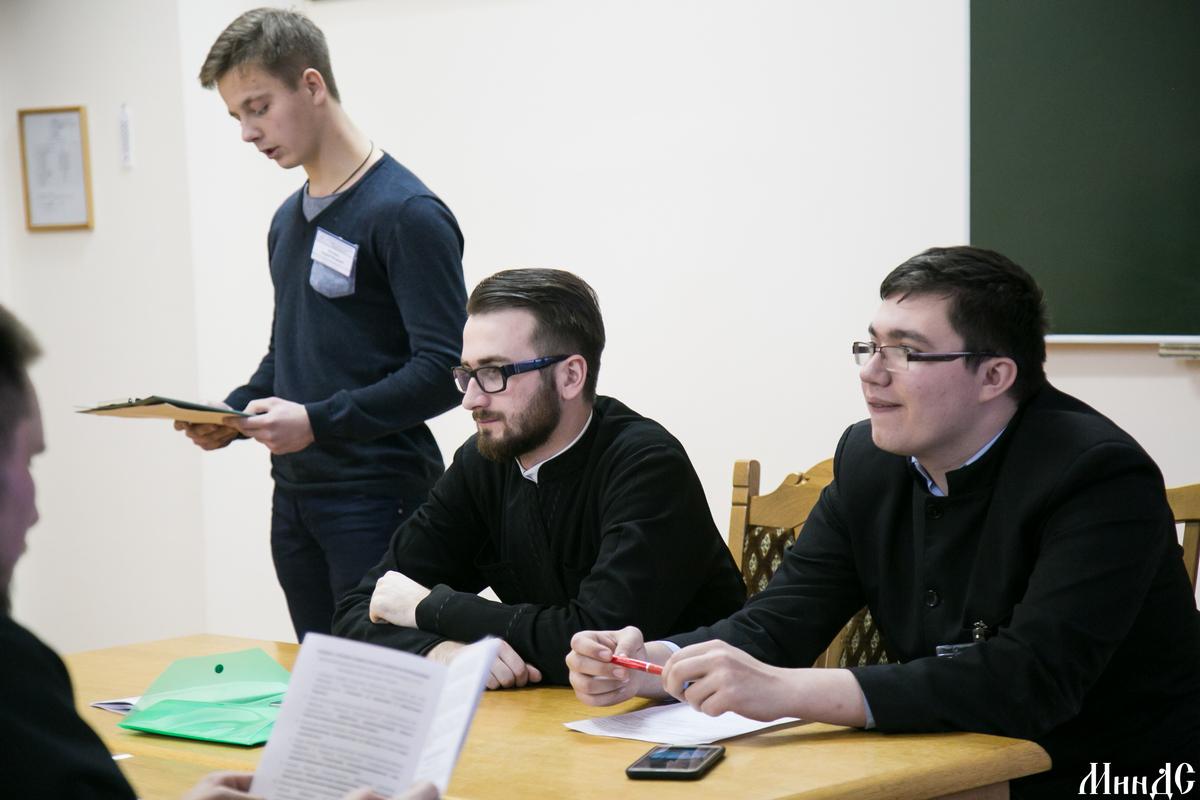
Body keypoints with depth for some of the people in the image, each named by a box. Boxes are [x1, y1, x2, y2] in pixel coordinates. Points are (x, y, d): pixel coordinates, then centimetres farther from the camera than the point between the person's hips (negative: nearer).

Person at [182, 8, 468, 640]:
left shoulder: (406, 214, -12)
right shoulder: (289, 220, 15)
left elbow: (443, 371, -17)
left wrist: (318, 421, -23)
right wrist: (234, 414, 6)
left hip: (377, 498, -8)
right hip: (295, 495, 8)